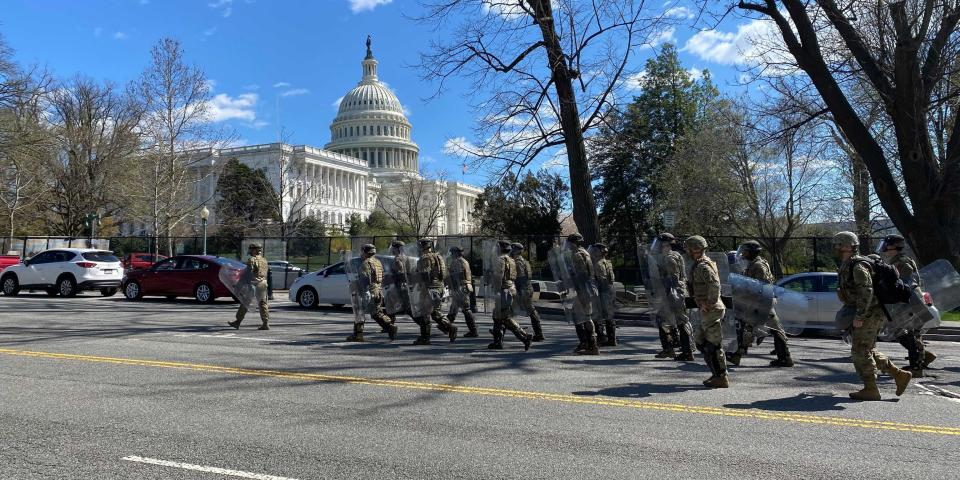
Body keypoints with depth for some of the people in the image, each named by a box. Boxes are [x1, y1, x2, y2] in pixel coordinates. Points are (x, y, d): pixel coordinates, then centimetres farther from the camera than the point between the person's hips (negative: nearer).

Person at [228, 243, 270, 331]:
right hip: (263, 283, 7)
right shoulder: (264, 260, 15)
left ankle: (238, 322, 12)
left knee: (245, 302, 4)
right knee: (262, 303, 6)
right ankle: (266, 323, -2)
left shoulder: (252, 260, -8)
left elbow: (248, 273, -14)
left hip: (254, 284, -7)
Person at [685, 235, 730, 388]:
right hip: (706, 312, 11)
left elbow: (715, 285, -30)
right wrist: (704, 304, 20)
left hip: (710, 311, -11)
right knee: (700, 341, 16)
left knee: (713, 344, -4)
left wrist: (708, 304, -23)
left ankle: (721, 378, 4)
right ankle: (718, 373, 22)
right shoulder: (701, 264, 15)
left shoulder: (703, 266, -17)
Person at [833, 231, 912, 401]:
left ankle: (870, 390, -2)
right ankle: (900, 375, 18)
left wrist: (859, 316, -26)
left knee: (860, 351, -7)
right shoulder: (847, 266, 14)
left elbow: (866, 291, -25)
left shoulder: (858, 266, -17)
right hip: (868, 315, 10)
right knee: (867, 351, 14)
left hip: (870, 315, -10)